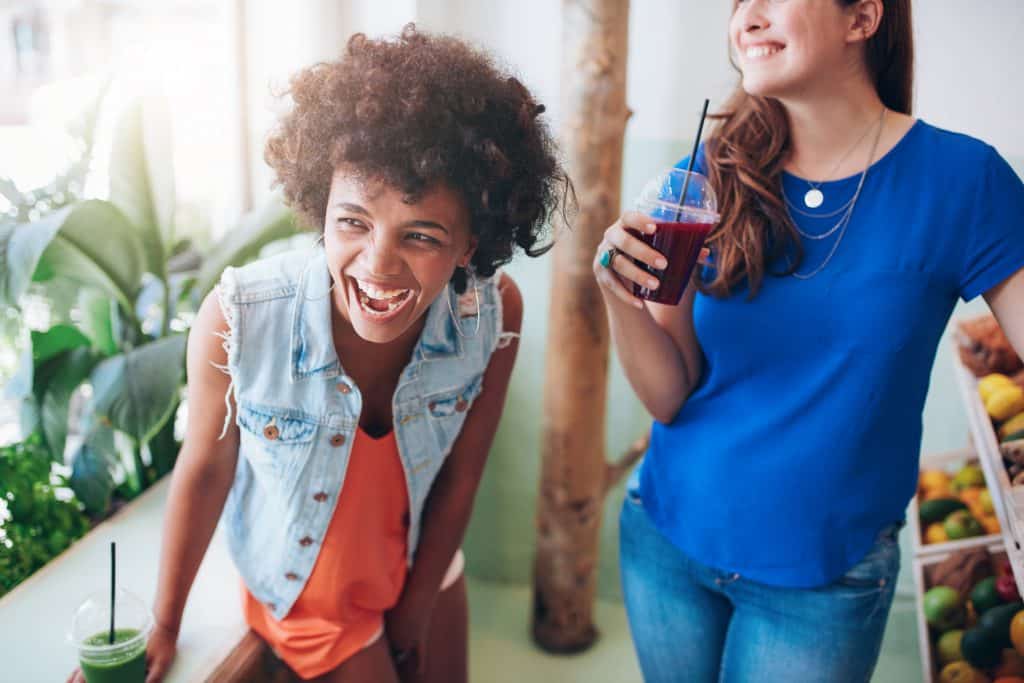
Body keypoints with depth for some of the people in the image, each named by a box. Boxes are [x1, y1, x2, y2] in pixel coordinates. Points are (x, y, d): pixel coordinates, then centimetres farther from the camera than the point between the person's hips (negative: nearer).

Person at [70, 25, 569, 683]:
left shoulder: (496, 312, -26)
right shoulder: (236, 319, -33)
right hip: (310, 587, -2)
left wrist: (418, 607, -1)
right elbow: (204, 471, -16)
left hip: (425, 568, 3)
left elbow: (459, 475, -13)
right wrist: (165, 627, -4)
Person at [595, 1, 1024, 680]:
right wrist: (623, 300, -26)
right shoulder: (713, 177, -8)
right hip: (665, 537, 3)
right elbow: (670, 399, -9)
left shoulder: (960, 178, -13)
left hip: (825, 577, -2)